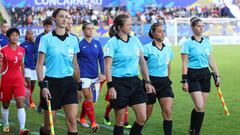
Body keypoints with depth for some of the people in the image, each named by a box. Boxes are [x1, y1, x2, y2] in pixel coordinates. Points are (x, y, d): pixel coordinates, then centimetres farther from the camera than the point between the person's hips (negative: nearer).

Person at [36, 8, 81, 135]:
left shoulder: (73, 40, 7)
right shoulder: (46, 39, -5)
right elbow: (39, 65, -5)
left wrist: (79, 84, 17)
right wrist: (42, 85, -15)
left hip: (69, 82, 3)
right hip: (51, 82, -3)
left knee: (72, 120, -9)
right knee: (49, 125, 4)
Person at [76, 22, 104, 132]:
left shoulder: (97, 44, 6)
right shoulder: (80, 44, -4)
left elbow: (101, 59, 8)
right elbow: (75, 61, 3)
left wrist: (102, 73, -1)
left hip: (95, 76, 4)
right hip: (84, 76, -4)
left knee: (87, 99, 11)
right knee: (89, 98, -12)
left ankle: (81, 118, 31)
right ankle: (93, 123, -14)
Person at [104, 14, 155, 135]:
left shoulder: (135, 40, 9)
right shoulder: (112, 42, -7)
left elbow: (142, 62, 14)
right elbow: (107, 67, -11)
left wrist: (147, 81, 12)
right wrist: (110, 86, -18)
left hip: (135, 82, 5)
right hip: (119, 83, -5)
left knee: (142, 118, -2)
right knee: (120, 120, 3)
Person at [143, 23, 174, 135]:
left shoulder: (168, 49, 9)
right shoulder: (147, 48, -8)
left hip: (164, 81, 4)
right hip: (151, 81, -4)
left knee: (168, 112, -10)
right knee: (146, 114, 5)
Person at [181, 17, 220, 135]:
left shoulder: (206, 42, 10)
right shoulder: (188, 43, -7)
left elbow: (210, 61, 16)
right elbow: (184, 63, -8)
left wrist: (217, 75, 13)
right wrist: (184, 81, -13)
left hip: (205, 75, 5)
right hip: (193, 75, -5)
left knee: (202, 107, 5)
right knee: (199, 106, -13)